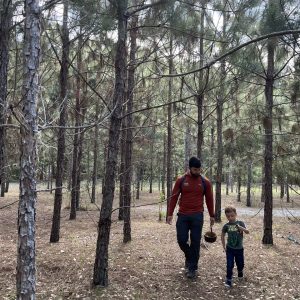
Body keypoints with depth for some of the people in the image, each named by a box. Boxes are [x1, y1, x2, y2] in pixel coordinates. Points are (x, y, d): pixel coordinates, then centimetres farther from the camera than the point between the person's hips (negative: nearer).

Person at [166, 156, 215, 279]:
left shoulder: (205, 182, 0)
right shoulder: (181, 180, -1)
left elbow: (209, 199, 8)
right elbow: (174, 197, 1)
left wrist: (212, 216, 10)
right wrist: (170, 214, -4)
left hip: (197, 216, 0)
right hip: (182, 215, 1)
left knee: (195, 242, 2)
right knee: (181, 240, 1)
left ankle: (193, 268, 14)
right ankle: (189, 257, 30)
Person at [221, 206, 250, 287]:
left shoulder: (240, 223, -10)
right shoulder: (226, 226, -6)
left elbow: (247, 232, -20)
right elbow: (222, 236, 6)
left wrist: (241, 228, -39)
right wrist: (224, 246, 3)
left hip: (239, 248, 1)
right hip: (230, 249, 0)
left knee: (240, 263, 17)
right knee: (229, 265, -4)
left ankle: (240, 272, 48)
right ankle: (228, 280, 8)